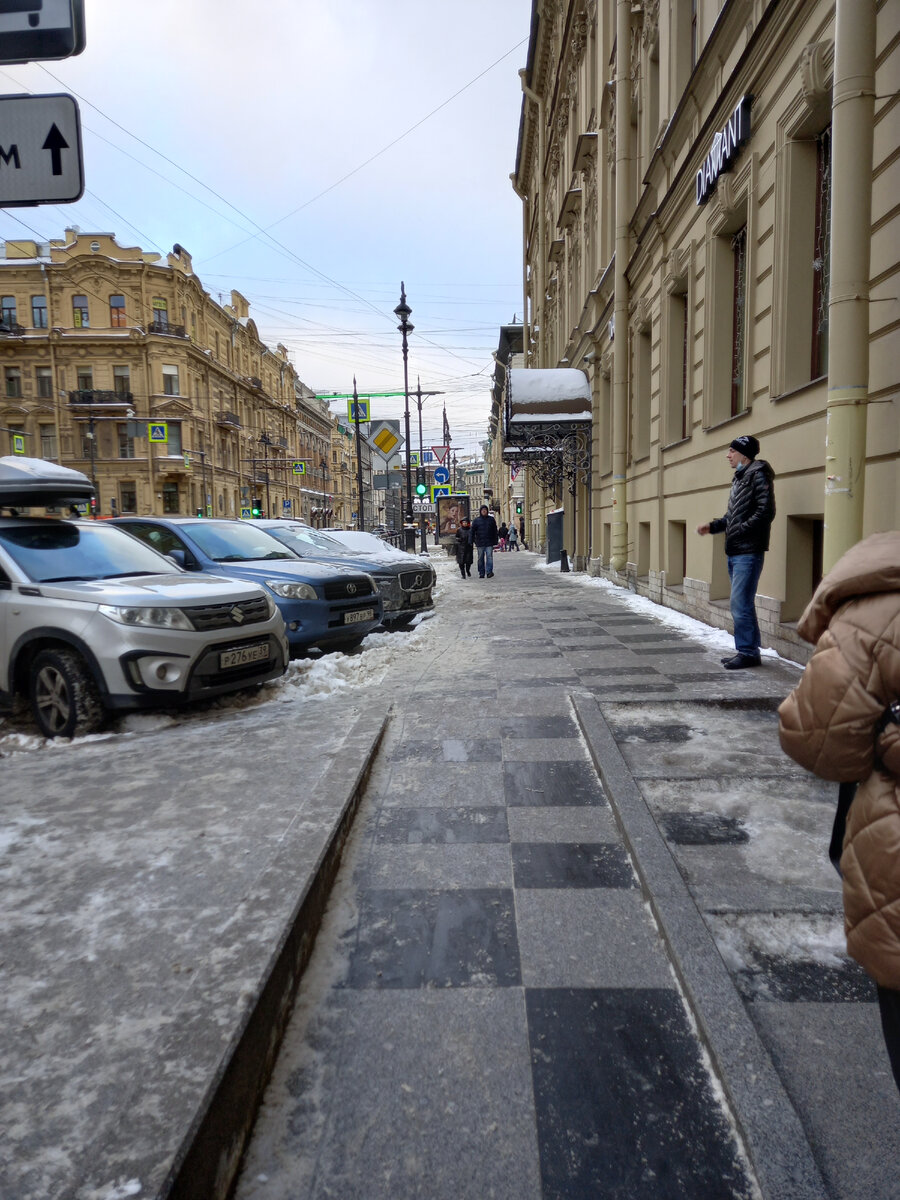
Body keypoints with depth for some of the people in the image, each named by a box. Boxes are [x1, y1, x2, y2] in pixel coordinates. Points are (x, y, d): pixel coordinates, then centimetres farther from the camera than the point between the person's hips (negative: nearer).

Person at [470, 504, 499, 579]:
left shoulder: (491, 519, 9)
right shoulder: (476, 520, 6)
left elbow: (495, 531, 11)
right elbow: (472, 531, 5)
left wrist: (496, 541, 6)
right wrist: (472, 541, -3)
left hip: (489, 542, 0)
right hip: (480, 542, 1)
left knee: (489, 556, -11)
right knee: (481, 558, 5)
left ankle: (489, 572, -14)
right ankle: (481, 573, 11)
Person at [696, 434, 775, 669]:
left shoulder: (758, 475, -9)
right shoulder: (739, 478, 19)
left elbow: (765, 512, -17)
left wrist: (739, 531, -19)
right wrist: (712, 526, 12)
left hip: (748, 552, -10)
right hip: (734, 551, 10)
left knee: (740, 604, -9)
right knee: (741, 603, 14)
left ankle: (748, 652, 0)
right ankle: (746, 650, 22)